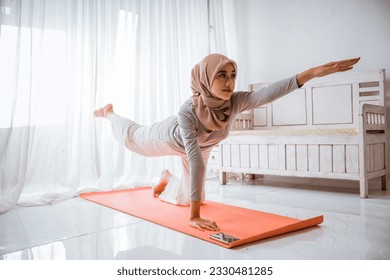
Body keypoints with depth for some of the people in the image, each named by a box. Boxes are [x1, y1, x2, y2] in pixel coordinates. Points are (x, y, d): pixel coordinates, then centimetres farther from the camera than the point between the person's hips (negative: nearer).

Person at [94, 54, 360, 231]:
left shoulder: (235, 102, -37)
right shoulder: (188, 111, -47)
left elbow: (270, 92, -53)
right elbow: (195, 160, -51)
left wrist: (314, 72, -65)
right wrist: (194, 216, -51)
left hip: (202, 146, 3)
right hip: (171, 137, -3)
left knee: (188, 196, 15)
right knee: (133, 137, 28)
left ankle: (168, 180, 49)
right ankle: (110, 112, 58)